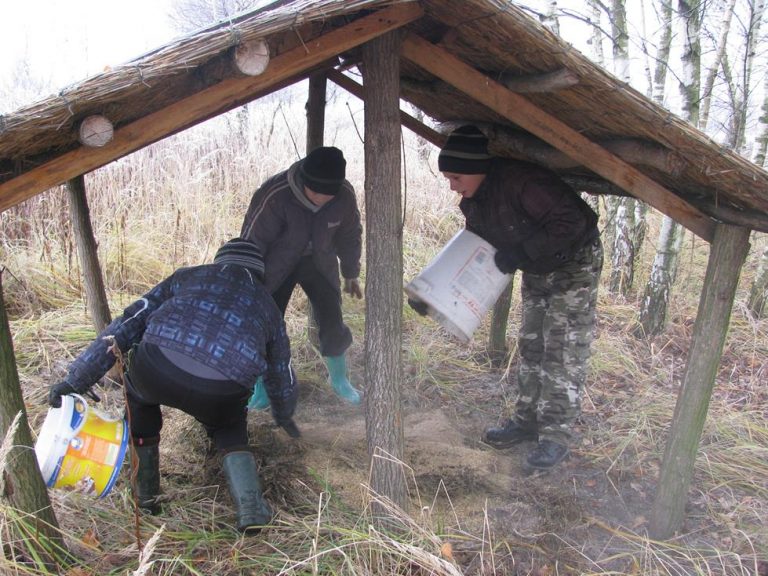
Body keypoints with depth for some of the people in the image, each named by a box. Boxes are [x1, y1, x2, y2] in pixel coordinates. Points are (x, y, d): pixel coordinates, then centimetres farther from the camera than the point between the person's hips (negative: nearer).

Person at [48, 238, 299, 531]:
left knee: (138, 396, 35)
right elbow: (280, 373, 41)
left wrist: (77, 379, 21)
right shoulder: (267, 303, 31)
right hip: (220, 395, 1)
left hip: (158, 371, 0)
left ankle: (144, 496, 37)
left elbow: (128, 323, 20)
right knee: (230, 433, 34)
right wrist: (284, 415, 60)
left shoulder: (188, 276, 28)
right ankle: (251, 509, 13)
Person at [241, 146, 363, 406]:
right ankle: (262, 389, 15)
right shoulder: (274, 195, -33)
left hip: (318, 261, 2)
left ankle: (340, 380, 24)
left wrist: (350, 274, 9)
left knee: (333, 324, -2)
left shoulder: (344, 195, -22)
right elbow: (252, 239, -21)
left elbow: (349, 235, -2)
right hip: (277, 263, -2)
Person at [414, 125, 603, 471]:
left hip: (574, 264, -8)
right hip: (537, 270, 8)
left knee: (563, 352, -6)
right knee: (531, 347, 11)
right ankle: (527, 420, 23)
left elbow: (572, 221, -35)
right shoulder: (473, 201, -6)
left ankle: (557, 434, 4)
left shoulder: (521, 181, -33)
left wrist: (521, 253, -34)